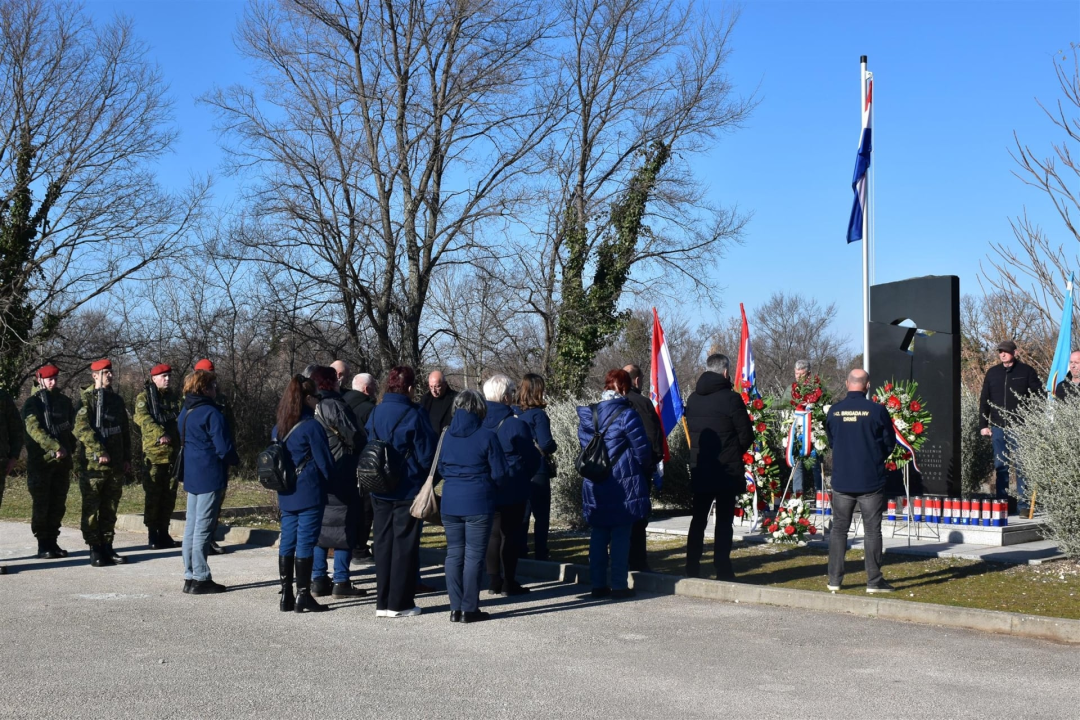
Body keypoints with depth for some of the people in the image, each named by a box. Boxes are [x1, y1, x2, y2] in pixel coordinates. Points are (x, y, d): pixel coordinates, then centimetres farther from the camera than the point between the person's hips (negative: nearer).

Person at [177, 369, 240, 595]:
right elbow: (224, 447, -18)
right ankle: (200, 579, -1)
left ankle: (190, 576, 17)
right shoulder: (211, 413, -15)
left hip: (191, 476, 8)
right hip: (210, 477, -8)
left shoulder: (184, 413, 13)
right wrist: (235, 460, 2)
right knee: (203, 528, -5)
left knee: (191, 526, 12)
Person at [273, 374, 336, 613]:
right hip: (310, 493, -7)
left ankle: (286, 596, 14)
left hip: (286, 494, 7)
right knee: (305, 542, -3)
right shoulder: (311, 426, -13)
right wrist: (328, 484, 6)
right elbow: (324, 461, -10)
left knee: (287, 541, 10)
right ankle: (303, 597, 0)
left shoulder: (278, 427, 9)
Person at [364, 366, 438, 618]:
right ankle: (400, 603, 4)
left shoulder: (375, 413, 2)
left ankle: (382, 602, 15)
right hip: (408, 490, -5)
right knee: (404, 545, 2)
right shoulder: (414, 415, -14)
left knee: (383, 543, 11)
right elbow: (427, 454, -11)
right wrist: (427, 481, 6)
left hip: (379, 490, 5)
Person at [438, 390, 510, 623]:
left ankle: (456, 608, 12)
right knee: (474, 555, 1)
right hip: (478, 503, -5)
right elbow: (500, 473, -7)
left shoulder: (448, 435, 4)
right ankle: (469, 609, 3)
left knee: (454, 553, 10)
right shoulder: (487, 436, -10)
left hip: (450, 502, 5)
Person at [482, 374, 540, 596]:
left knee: (493, 533, 14)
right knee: (510, 535, 3)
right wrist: (524, 477, 11)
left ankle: (494, 581, 17)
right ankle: (509, 583, 6)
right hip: (512, 491, -5)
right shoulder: (515, 424, -16)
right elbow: (531, 457, -8)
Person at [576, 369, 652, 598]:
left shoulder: (587, 415, 4)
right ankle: (619, 585, 3)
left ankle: (598, 584, 15)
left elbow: (584, 445, 10)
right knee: (621, 535, 1)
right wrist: (641, 466, 12)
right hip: (623, 484, -5)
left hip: (594, 485, 5)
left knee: (599, 534, 12)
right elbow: (643, 451, -9)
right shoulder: (626, 415, -12)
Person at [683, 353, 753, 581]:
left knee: (698, 519, 12)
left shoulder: (693, 398, 5)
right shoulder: (731, 398, -13)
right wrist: (735, 452, 8)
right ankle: (723, 570, 0)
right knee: (724, 521, 0)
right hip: (727, 471, -5)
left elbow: (690, 429, 9)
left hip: (699, 470, 5)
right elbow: (746, 435, -10)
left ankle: (692, 569, 12)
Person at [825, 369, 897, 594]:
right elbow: (889, 443, 0)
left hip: (841, 480, 3)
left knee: (839, 529, 11)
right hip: (871, 481, -2)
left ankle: (834, 579, 12)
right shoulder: (876, 410, -10)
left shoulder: (834, 411, -2)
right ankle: (874, 581, 5)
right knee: (872, 530, 4)